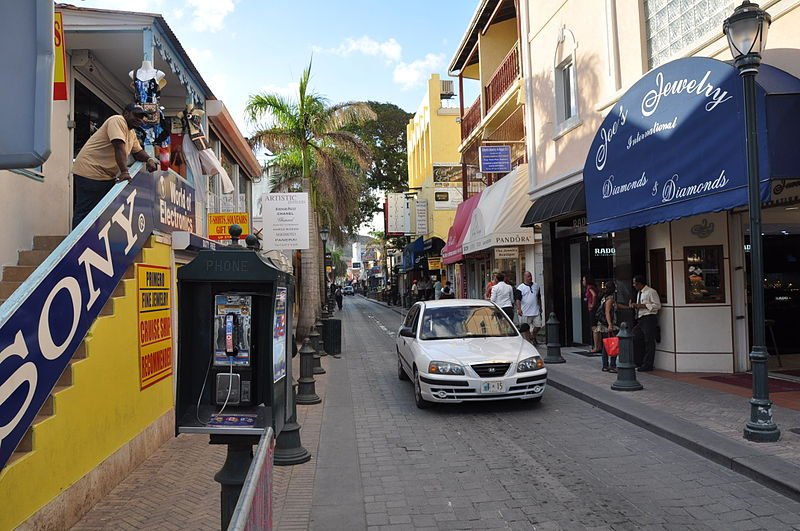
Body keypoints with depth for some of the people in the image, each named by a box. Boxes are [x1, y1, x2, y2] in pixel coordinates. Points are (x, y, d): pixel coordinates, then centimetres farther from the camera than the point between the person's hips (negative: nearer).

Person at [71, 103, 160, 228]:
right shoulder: (118, 121, -12)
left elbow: (137, 151, 22)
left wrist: (149, 160, -1)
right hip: (90, 171, -10)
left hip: (106, 176, 10)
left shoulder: (132, 133, 18)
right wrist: (124, 172, -34)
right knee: (84, 213, -9)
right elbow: (119, 147, -24)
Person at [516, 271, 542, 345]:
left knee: (538, 326, 2)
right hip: (525, 312, -4)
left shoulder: (536, 286, 13)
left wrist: (540, 307, 20)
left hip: (536, 311, 4)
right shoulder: (520, 288, -4)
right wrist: (519, 309, -24)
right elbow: (518, 299, -11)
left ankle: (533, 337, 27)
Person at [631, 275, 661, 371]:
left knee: (649, 342, -4)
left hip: (649, 319, -9)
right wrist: (635, 306, 7)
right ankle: (639, 363, 19)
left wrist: (643, 305, -17)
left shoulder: (651, 292, -8)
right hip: (640, 319, 9)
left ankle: (648, 365, 2)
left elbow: (657, 305, -13)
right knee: (636, 340, 9)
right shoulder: (639, 293, 20)